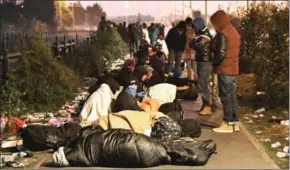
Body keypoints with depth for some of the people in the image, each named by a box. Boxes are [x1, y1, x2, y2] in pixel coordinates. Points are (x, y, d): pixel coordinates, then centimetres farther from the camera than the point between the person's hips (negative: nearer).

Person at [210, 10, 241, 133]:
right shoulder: (234, 32, 13)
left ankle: (228, 124, 0)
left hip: (224, 69, -9)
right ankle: (235, 122, 15)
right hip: (233, 69, 9)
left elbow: (221, 53, -21)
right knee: (232, 96, 11)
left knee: (225, 97, -3)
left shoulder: (223, 34, -15)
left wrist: (214, 64, -6)